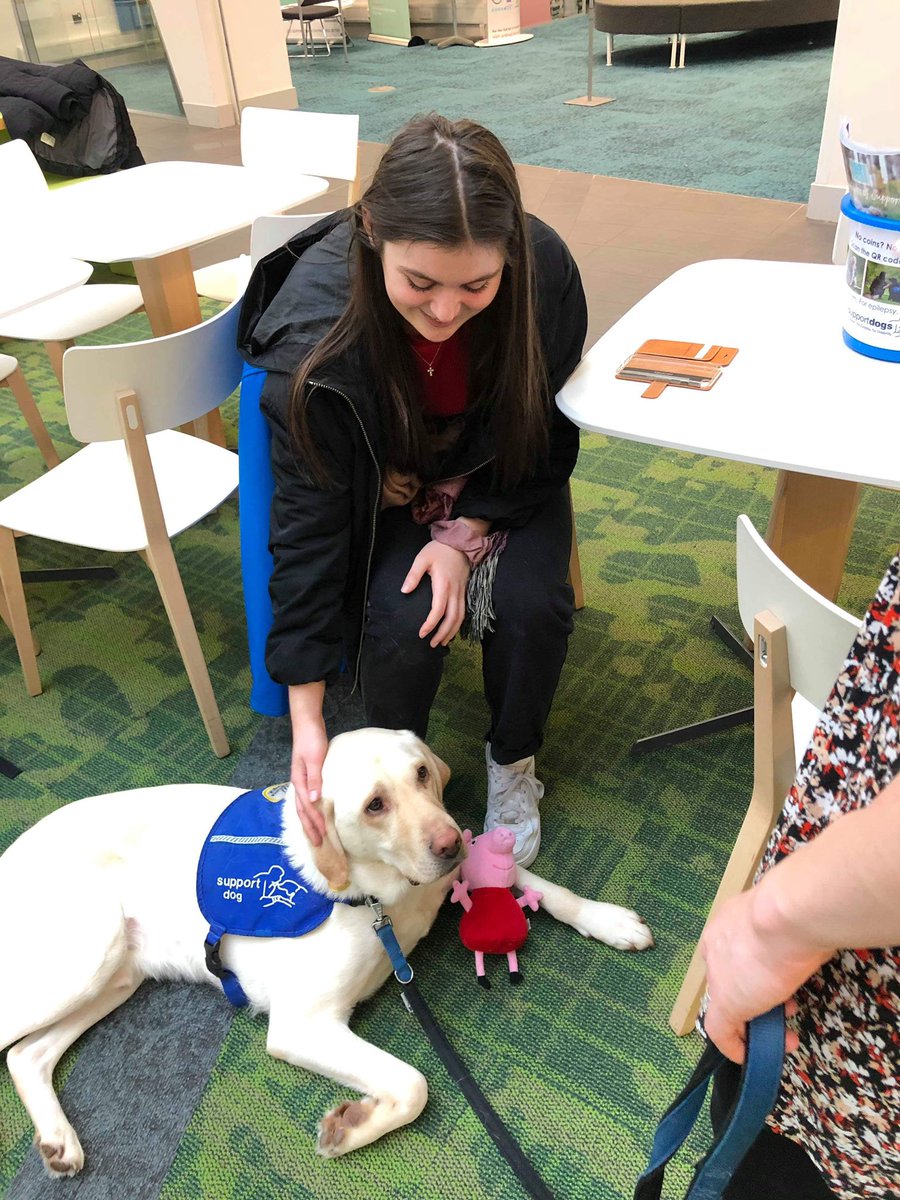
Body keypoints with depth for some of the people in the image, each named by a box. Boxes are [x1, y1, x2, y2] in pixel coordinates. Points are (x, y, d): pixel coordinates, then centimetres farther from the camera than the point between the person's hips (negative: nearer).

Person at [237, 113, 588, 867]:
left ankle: (514, 764, 9)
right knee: (401, 623, -26)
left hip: (498, 478, 2)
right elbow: (307, 515, -26)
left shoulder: (546, 271, -27)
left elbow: (547, 432, -9)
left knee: (531, 603, -22)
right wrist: (307, 720, -26)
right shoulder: (316, 328, -33)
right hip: (382, 484, -1)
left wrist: (467, 534, -22)